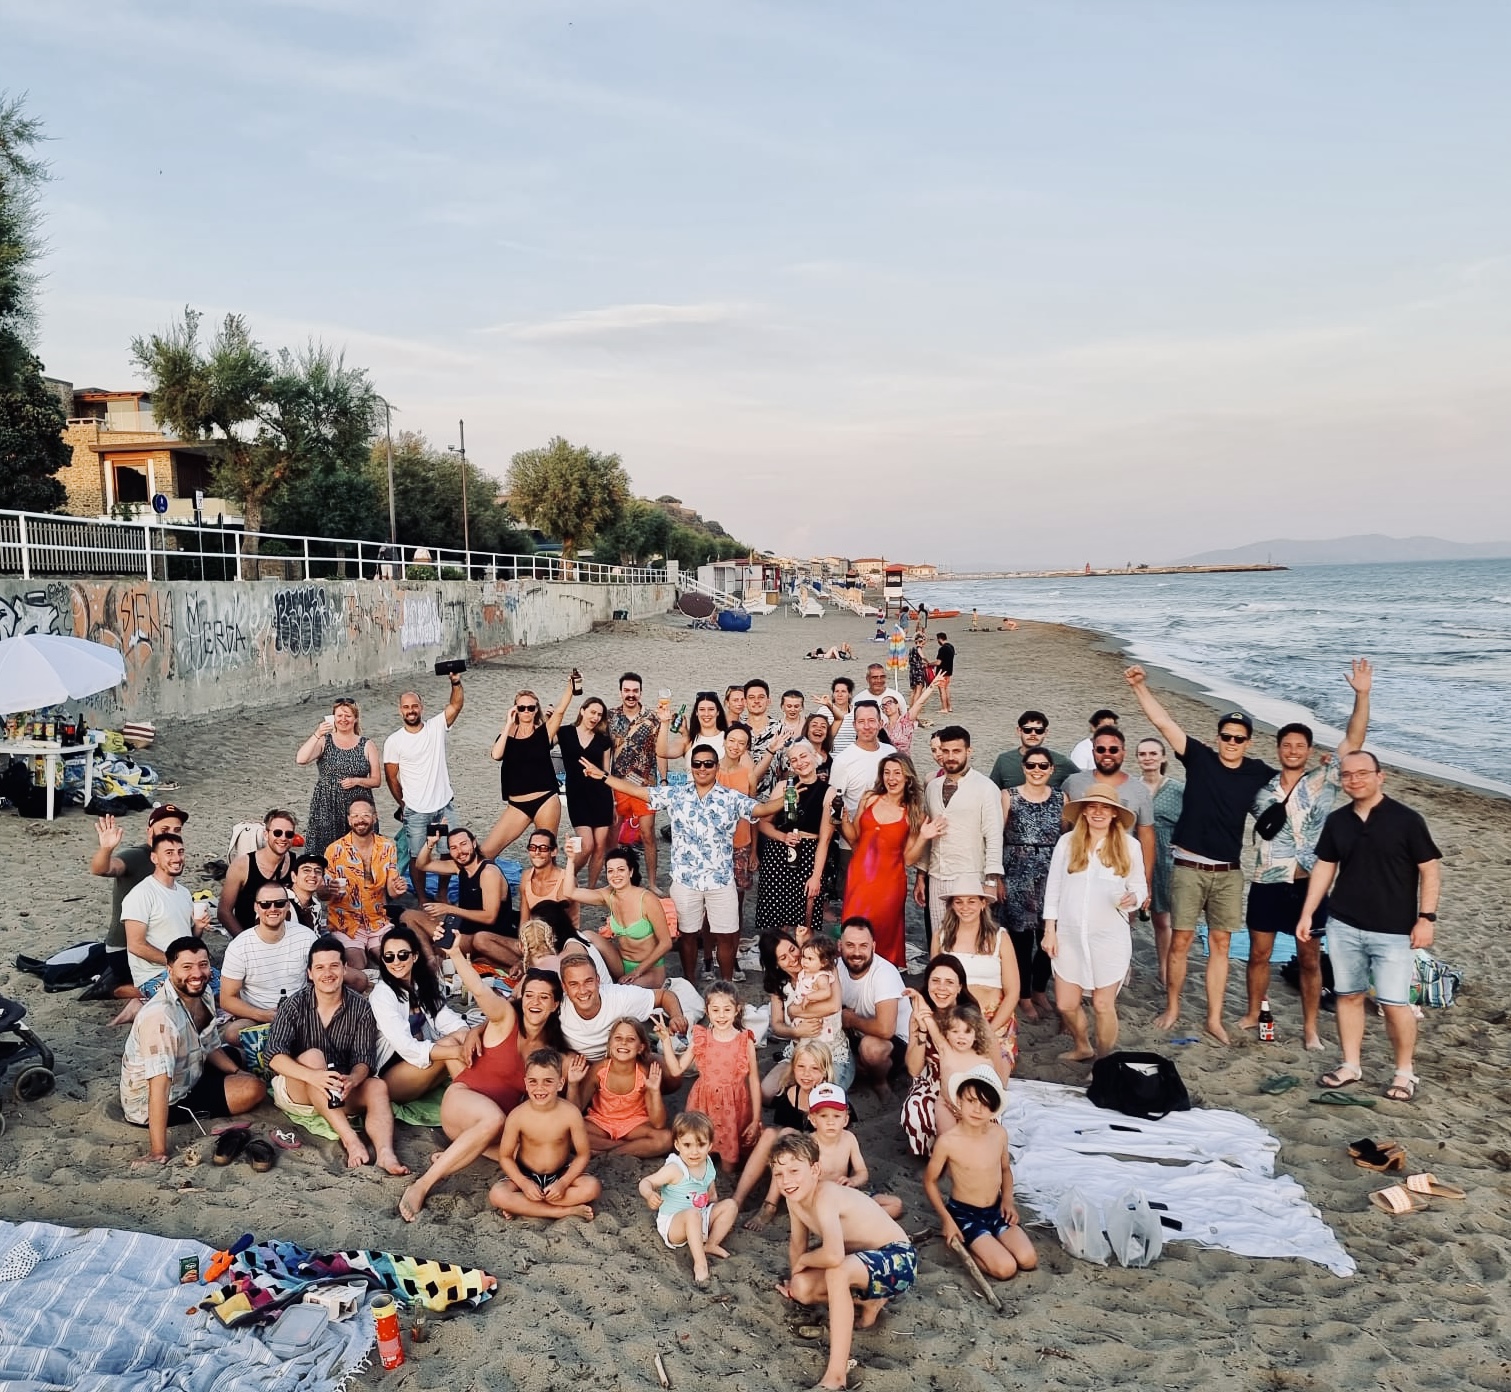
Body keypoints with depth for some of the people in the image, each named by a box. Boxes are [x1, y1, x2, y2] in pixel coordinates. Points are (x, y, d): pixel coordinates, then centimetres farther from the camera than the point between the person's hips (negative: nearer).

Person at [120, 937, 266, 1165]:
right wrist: (158, 1154, -37)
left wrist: (241, 1074, -2)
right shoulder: (160, 1016, -33)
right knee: (254, 1089, -16)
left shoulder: (203, 993, -6)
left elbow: (211, 1048, 10)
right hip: (150, 1105, -9)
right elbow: (159, 1086, -36)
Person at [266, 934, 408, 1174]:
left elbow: (364, 1060, -12)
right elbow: (275, 1055, -23)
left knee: (378, 1087, -25)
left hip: (341, 1091, 2)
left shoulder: (360, 1008, -5)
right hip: (296, 1090, -2)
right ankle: (350, 1139, -39)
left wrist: (351, 1080, -37)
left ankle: (385, 1153, -49)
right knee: (313, 1057, -31)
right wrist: (312, 1076, -41)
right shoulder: (295, 1006, -11)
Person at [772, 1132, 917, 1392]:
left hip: (899, 1260, -9)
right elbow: (797, 1242, 14)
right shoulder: (794, 1198, -5)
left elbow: (834, 1256, -44)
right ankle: (869, 1302, 15)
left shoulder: (825, 1196, -31)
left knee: (837, 1271, -36)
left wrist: (803, 1261, -23)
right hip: (863, 1261, 9)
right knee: (802, 1289, -6)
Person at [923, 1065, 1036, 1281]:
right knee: (1005, 1268, -20)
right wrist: (946, 1219, -9)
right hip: (964, 1213, -5)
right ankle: (962, 1240, 4)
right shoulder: (948, 1141, -21)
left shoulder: (999, 1134, -8)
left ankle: (977, 1242, 9)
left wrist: (1007, 1199, -3)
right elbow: (930, 1181, -7)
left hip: (997, 1210, 5)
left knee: (1028, 1260, -13)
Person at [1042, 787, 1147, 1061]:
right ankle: (1081, 1048, 37)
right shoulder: (1067, 842, -1)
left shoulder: (1129, 845, -3)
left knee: (1103, 1005, 5)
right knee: (1065, 1004, 8)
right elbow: (1053, 889, 3)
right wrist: (1049, 931, 1)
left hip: (1110, 938, -2)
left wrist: (1133, 898, -19)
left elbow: (1140, 886, 4)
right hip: (1070, 936, 2)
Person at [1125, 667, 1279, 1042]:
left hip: (1229, 873, 2)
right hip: (1189, 868, -2)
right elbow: (1164, 722, -9)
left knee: (1220, 944, 7)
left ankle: (1214, 1019, 15)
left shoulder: (1258, 773, 3)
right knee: (1180, 941, 2)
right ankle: (1172, 1008, 18)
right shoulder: (1199, 758, -4)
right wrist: (1140, 686, -16)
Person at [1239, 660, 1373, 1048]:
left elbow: (1353, 741, -12)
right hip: (1265, 883, 2)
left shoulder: (1323, 783, -3)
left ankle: (1310, 1027, 18)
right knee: (1258, 953, 11)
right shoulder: (1262, 789, 4)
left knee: (1309, 959, 7)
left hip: (1308, 884, -2)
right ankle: (1253, 1014, 28)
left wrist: (1362, 695, -23)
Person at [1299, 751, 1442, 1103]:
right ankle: (1351, 1065, 22)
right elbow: (1324, 867, 12)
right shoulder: (1336, 821, 5)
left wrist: (1426, 917, -11)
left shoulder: (1407, 819, -8)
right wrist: (1307, 913, 8)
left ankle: (1404, 1072, 15)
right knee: (1348, 995, 10)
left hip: (1393, 931, -4)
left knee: (1394, 1003, -3)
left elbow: (1430, 870, -5)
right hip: (1343, 926, 4)